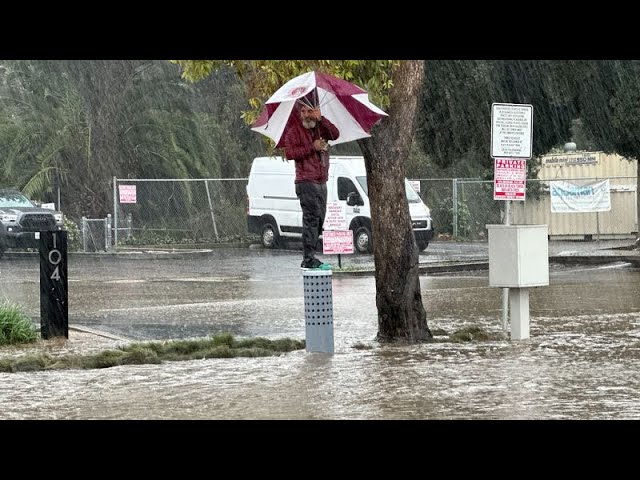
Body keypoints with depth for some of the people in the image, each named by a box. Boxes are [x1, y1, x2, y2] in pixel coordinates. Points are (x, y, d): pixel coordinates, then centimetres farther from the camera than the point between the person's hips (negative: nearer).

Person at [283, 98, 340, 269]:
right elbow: (289, 153, -14)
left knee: (318, 220, 8)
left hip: (321, 183, 7)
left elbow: (335, 134, -4)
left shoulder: (320, 128, 15)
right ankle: (309, 259, -16)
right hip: (306, 182, -7)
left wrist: (321, 119, -14)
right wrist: (312, 147, -15)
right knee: (312, 218, -14)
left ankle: (309, 258, 12)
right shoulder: (294, 130, -1)